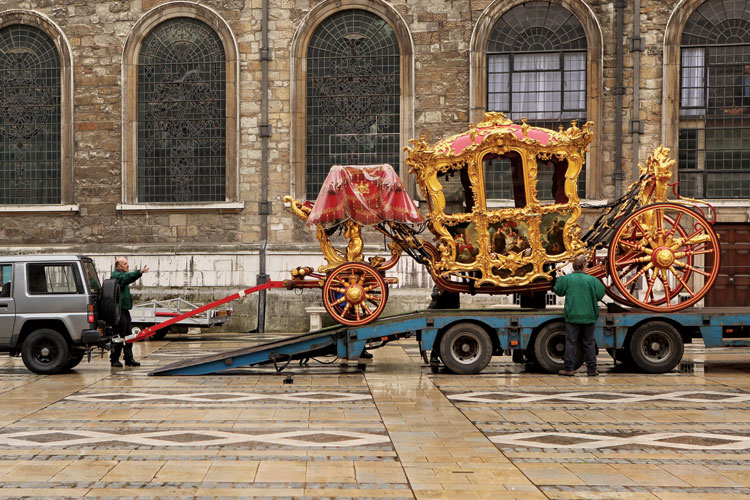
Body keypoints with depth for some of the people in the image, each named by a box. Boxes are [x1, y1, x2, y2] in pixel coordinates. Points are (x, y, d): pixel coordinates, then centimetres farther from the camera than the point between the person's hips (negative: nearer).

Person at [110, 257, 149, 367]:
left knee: (128, 334, 11)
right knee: (119, 336, -6)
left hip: (124, 309, 10)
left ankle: (129, 358, 15)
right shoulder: (116, 275, -12)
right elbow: (126, 278, -30)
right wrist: (139, 272, -43)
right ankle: (114, 359, 2)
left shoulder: (122, 275, 21)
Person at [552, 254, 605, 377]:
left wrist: (559, 279, 23)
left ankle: (569, 368, 1)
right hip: (588, 317, 1)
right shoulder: (591, 280, -5)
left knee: (571, 343, 3)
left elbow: (558, 290, 7)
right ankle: (592, 369, 12)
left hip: (572, 317, -1)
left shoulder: (566, 279, -7)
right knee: (589, 343, 9)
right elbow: (600, 294, 0)